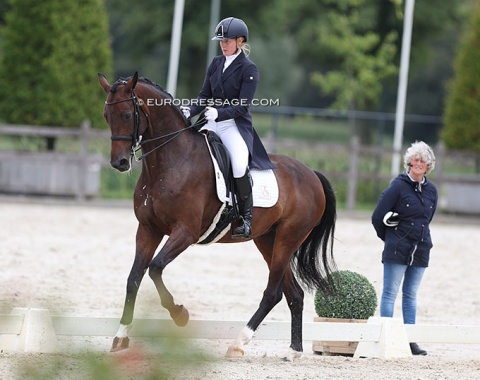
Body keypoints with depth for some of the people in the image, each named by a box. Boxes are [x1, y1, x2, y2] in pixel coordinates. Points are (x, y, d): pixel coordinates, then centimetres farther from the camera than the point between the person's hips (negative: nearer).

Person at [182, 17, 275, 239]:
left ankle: (246, 216, -19)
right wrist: (190, 111, -10)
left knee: (239, 163, -32)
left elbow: (242, 106, -13)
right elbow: (204, 95, 10)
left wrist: (219, 113, -29)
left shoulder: (248, 69, -5)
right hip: (211, 123, 7)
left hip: (235, 125, -7)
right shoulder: (216, 64, 12)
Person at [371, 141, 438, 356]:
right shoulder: (398, 186, -9)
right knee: (390, 294, -2)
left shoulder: (431, 191, 7)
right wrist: (390, 238, 6)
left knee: (411, 296, 11)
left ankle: (410, 340, 14)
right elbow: (378, 218, -7)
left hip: (420, 250, 5)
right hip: (397, 250, -5)